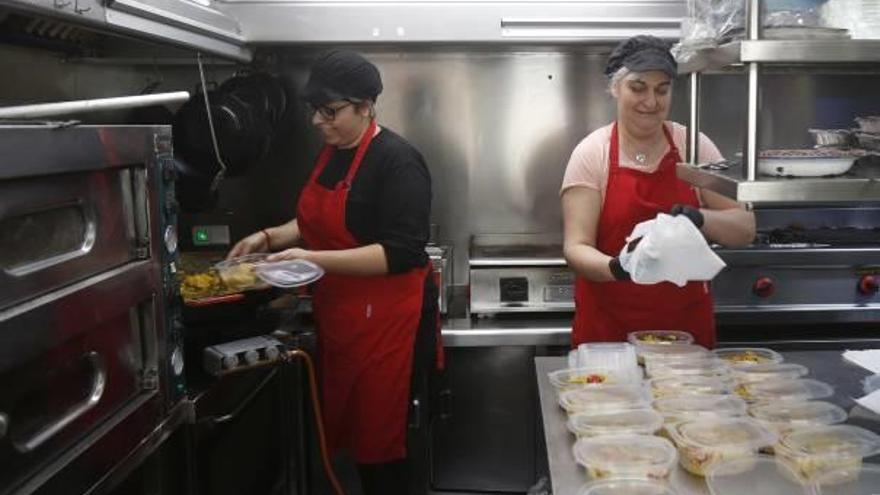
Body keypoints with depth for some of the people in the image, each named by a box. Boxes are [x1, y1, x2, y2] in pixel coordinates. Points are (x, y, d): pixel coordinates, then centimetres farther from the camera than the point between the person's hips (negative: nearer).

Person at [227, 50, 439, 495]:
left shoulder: (397, 161, -16)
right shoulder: (332, 153, 10)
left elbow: (401, 253, -23)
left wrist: (314, 259, -27)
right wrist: (269, 237, 7)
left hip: (386, 320, -8)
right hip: (338, 317, 8)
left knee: (381, 439, 1)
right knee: (348, 428, 16)